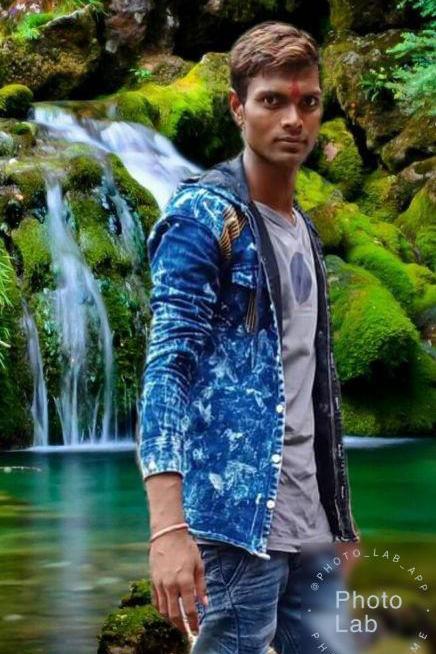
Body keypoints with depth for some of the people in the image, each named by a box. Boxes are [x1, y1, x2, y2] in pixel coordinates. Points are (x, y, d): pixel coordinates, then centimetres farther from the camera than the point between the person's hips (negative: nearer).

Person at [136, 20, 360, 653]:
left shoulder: (304, 230, 16)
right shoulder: (202, 216, -8)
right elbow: (168, 365, -17)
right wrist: (168, 526, -27)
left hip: (309, 518, 8)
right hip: (239, 513, -8)